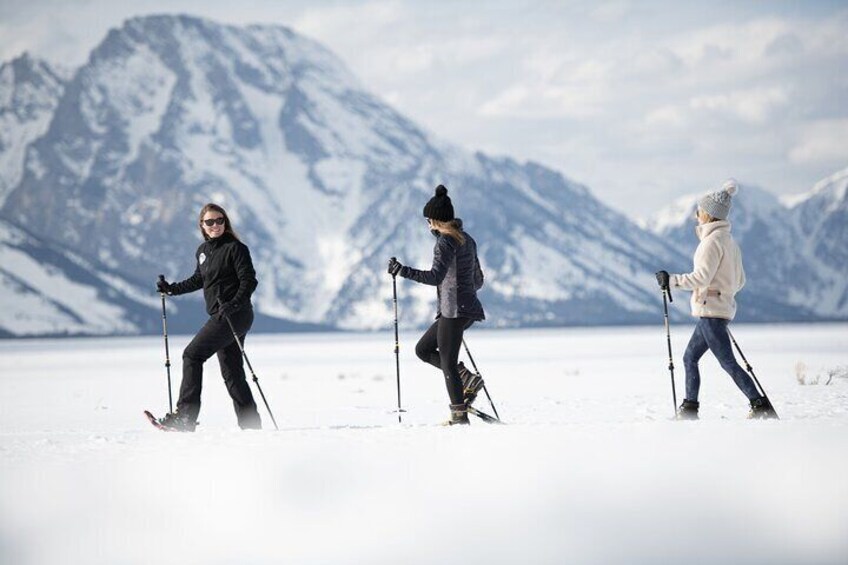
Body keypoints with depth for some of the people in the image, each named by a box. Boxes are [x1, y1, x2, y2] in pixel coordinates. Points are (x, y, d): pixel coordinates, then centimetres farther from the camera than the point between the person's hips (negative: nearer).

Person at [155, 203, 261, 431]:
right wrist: (172, 288, 21)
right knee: (231, 372, 7)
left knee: (192, 354, -12)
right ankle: (250, 423, 9)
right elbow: (199, 280, 29)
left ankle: (185, 417, -14)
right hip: (220, 317, 8)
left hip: (235, 315, -8)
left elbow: (249, 281, -14)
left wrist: (234, 304, -27)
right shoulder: (203, 251, 14)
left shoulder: (235, 248, -9)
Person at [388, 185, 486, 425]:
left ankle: (459, 415, 0)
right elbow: (478, 281, 21)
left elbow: (435, 276, -26)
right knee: (423, 349, 17)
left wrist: (402, 270, -25)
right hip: (469, 309, 9)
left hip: (453, 310, -9)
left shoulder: (445, 242, -13)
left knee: (447, 362, -2)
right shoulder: (467, 240, 14)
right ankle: (467, 380, 6)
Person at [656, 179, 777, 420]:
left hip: (711, 310, -10)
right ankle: (689, 409, 17)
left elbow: (702, 277, -22)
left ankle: (762, 406, -9)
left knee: (728, 363, -8)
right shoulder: (730, 241, 15)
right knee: (690, 357, 15)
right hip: (724, 307, 10)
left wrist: (672, 280, -16)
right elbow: (739, 280, 18)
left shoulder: (712, 240, -14)